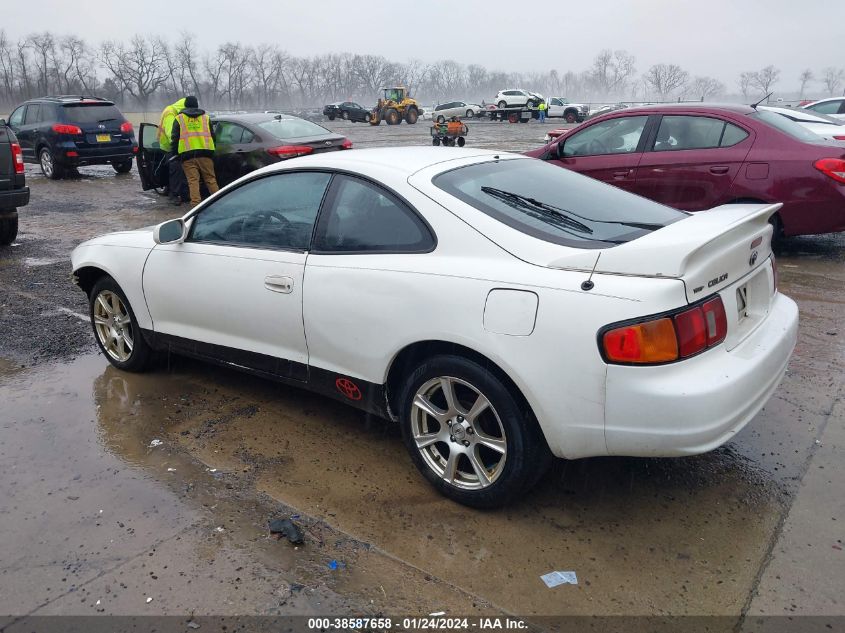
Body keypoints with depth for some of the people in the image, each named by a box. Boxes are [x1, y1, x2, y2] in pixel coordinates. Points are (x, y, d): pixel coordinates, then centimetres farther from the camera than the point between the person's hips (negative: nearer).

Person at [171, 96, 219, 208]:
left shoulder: (179, 118, 12)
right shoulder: (206, 117, 19)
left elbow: (174, 138, 9)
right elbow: (212, 136, 20)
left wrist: (176, 150, 22)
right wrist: (210, 149, 30)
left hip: (187, 154, -1)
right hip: (205, 152, 2)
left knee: (193, 180, -3)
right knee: (210, 179, 5)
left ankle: (195, 204, -12)